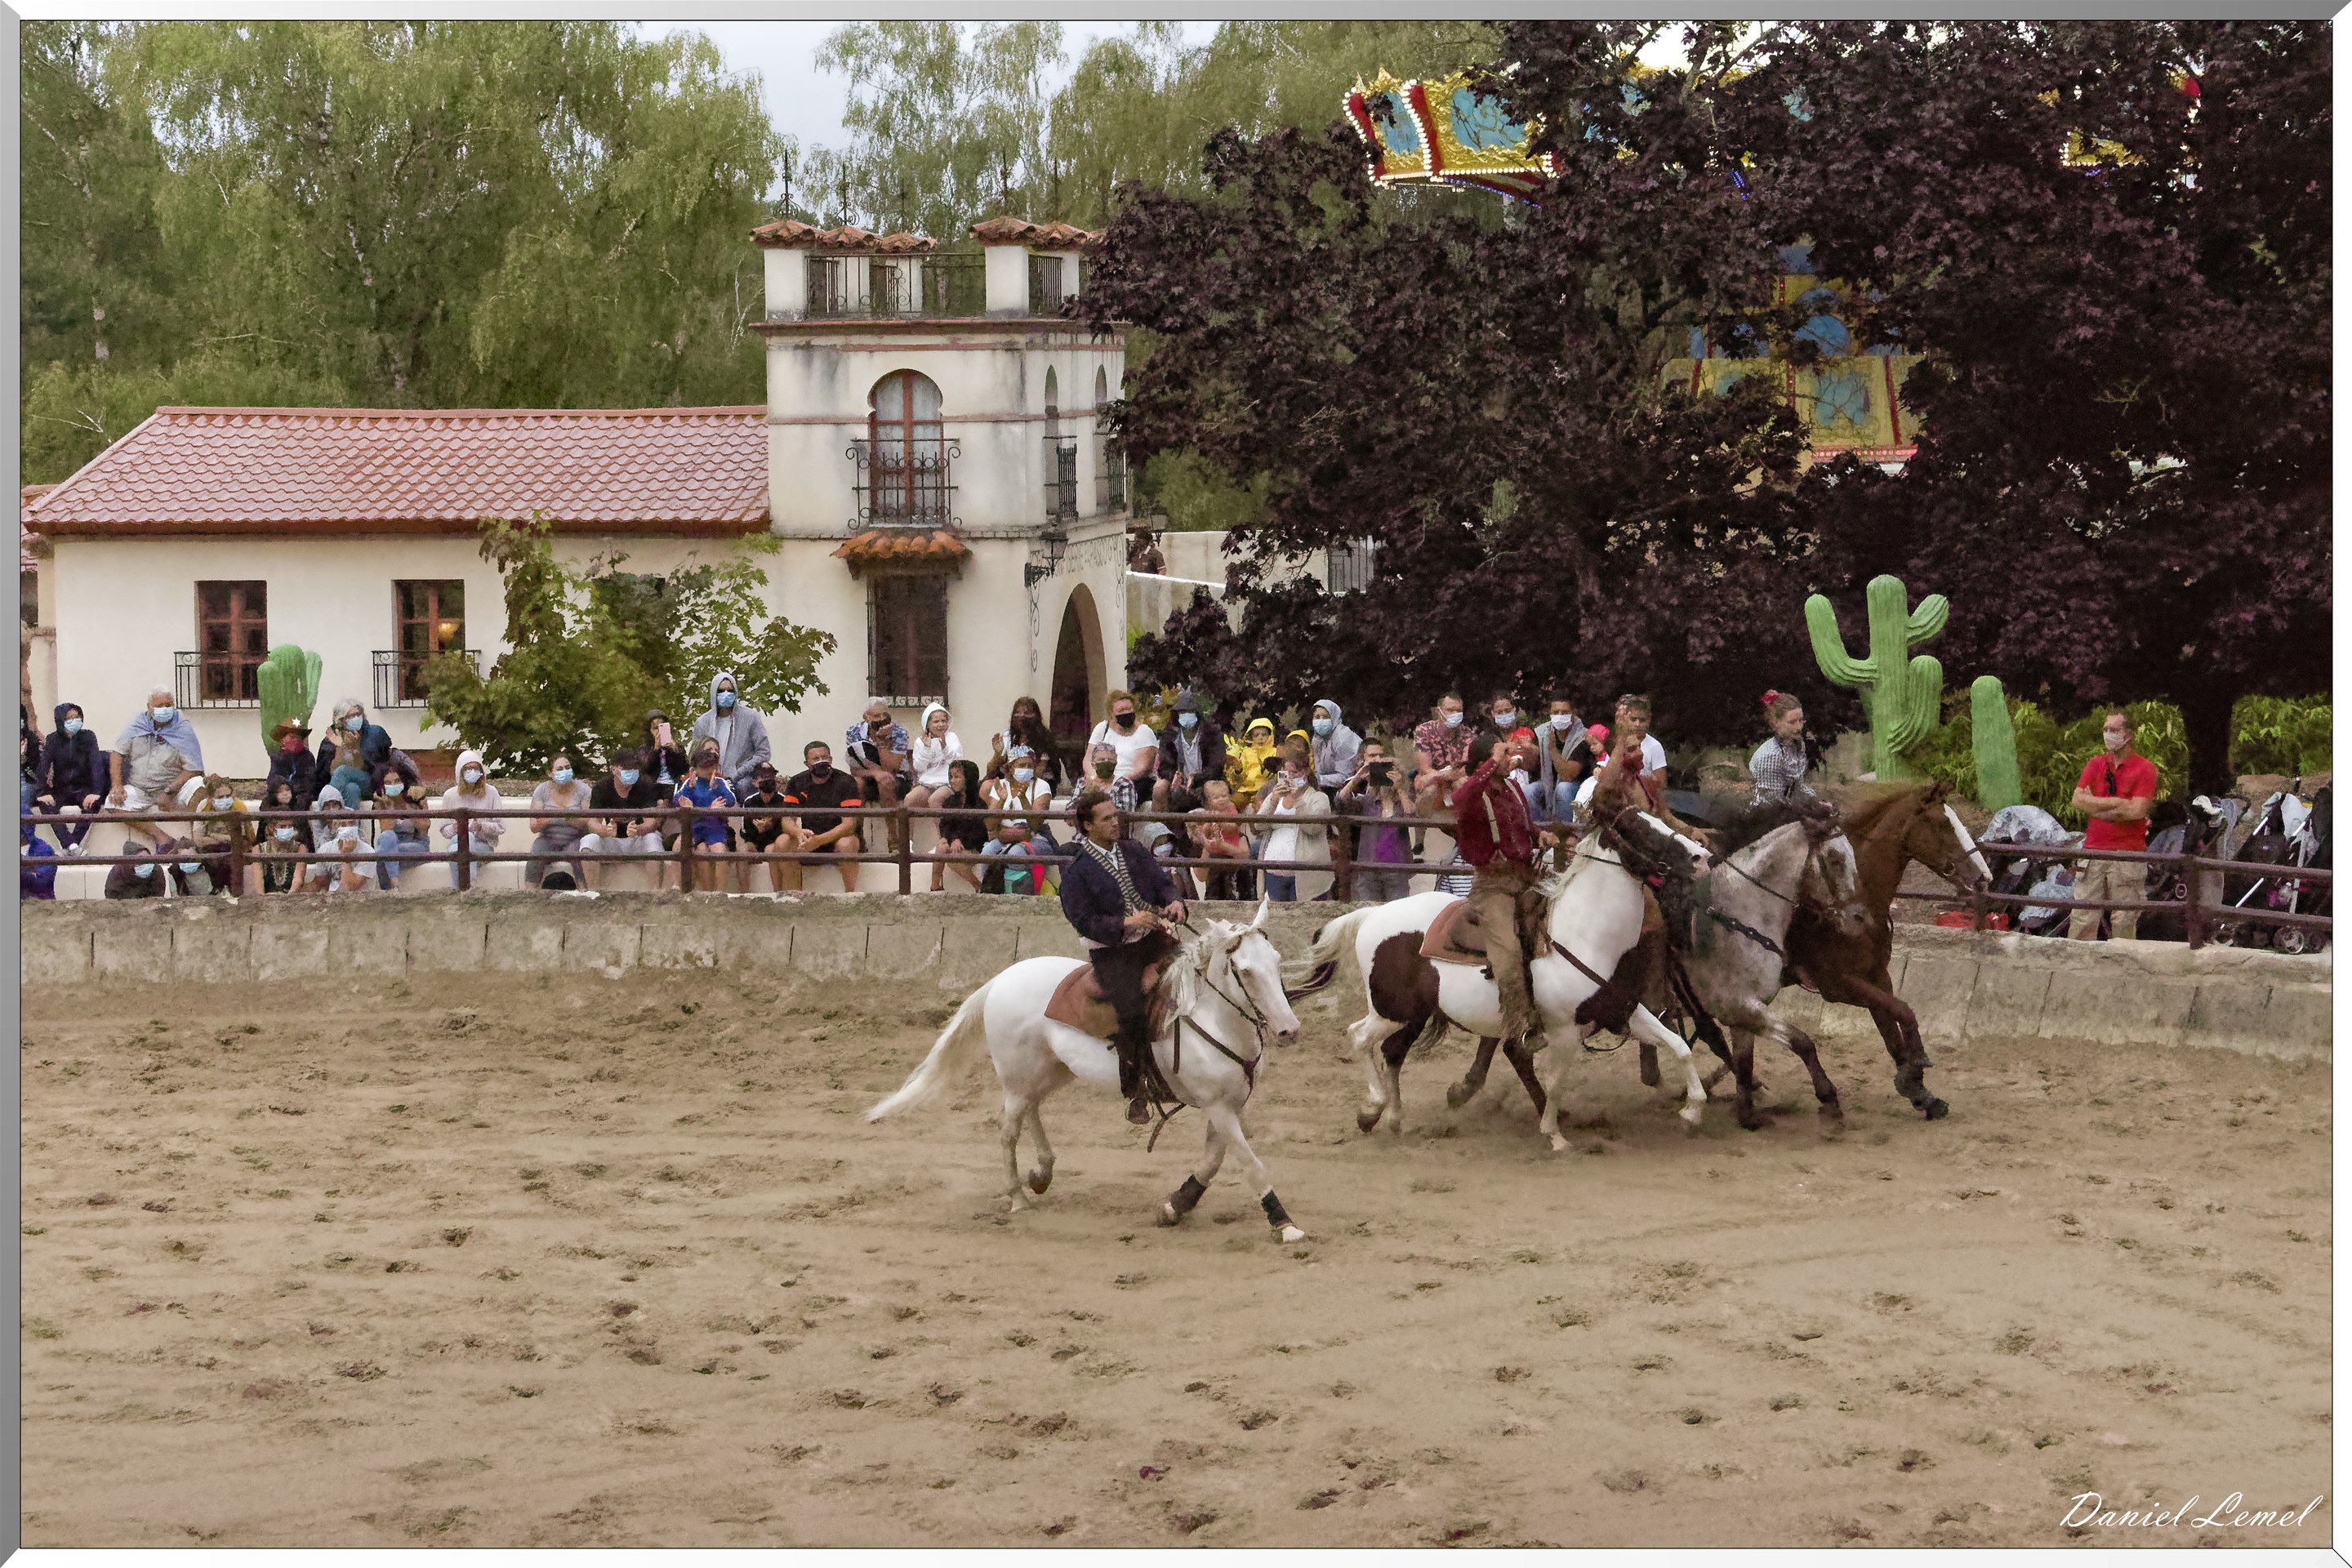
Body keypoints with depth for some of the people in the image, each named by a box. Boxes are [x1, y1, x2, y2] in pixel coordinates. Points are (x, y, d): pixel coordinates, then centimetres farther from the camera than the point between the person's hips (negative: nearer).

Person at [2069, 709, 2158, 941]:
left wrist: (2096, 805, -4)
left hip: (2128, 854, -4)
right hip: (2093, 850, 4)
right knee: (2083, 918, 0)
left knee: (2124, 921, -2)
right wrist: (2118, 803, -7)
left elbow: (2136, 811, -12)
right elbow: (2078, 801, 0)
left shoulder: (2144, 769, 0)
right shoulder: (2095, 765, 14)